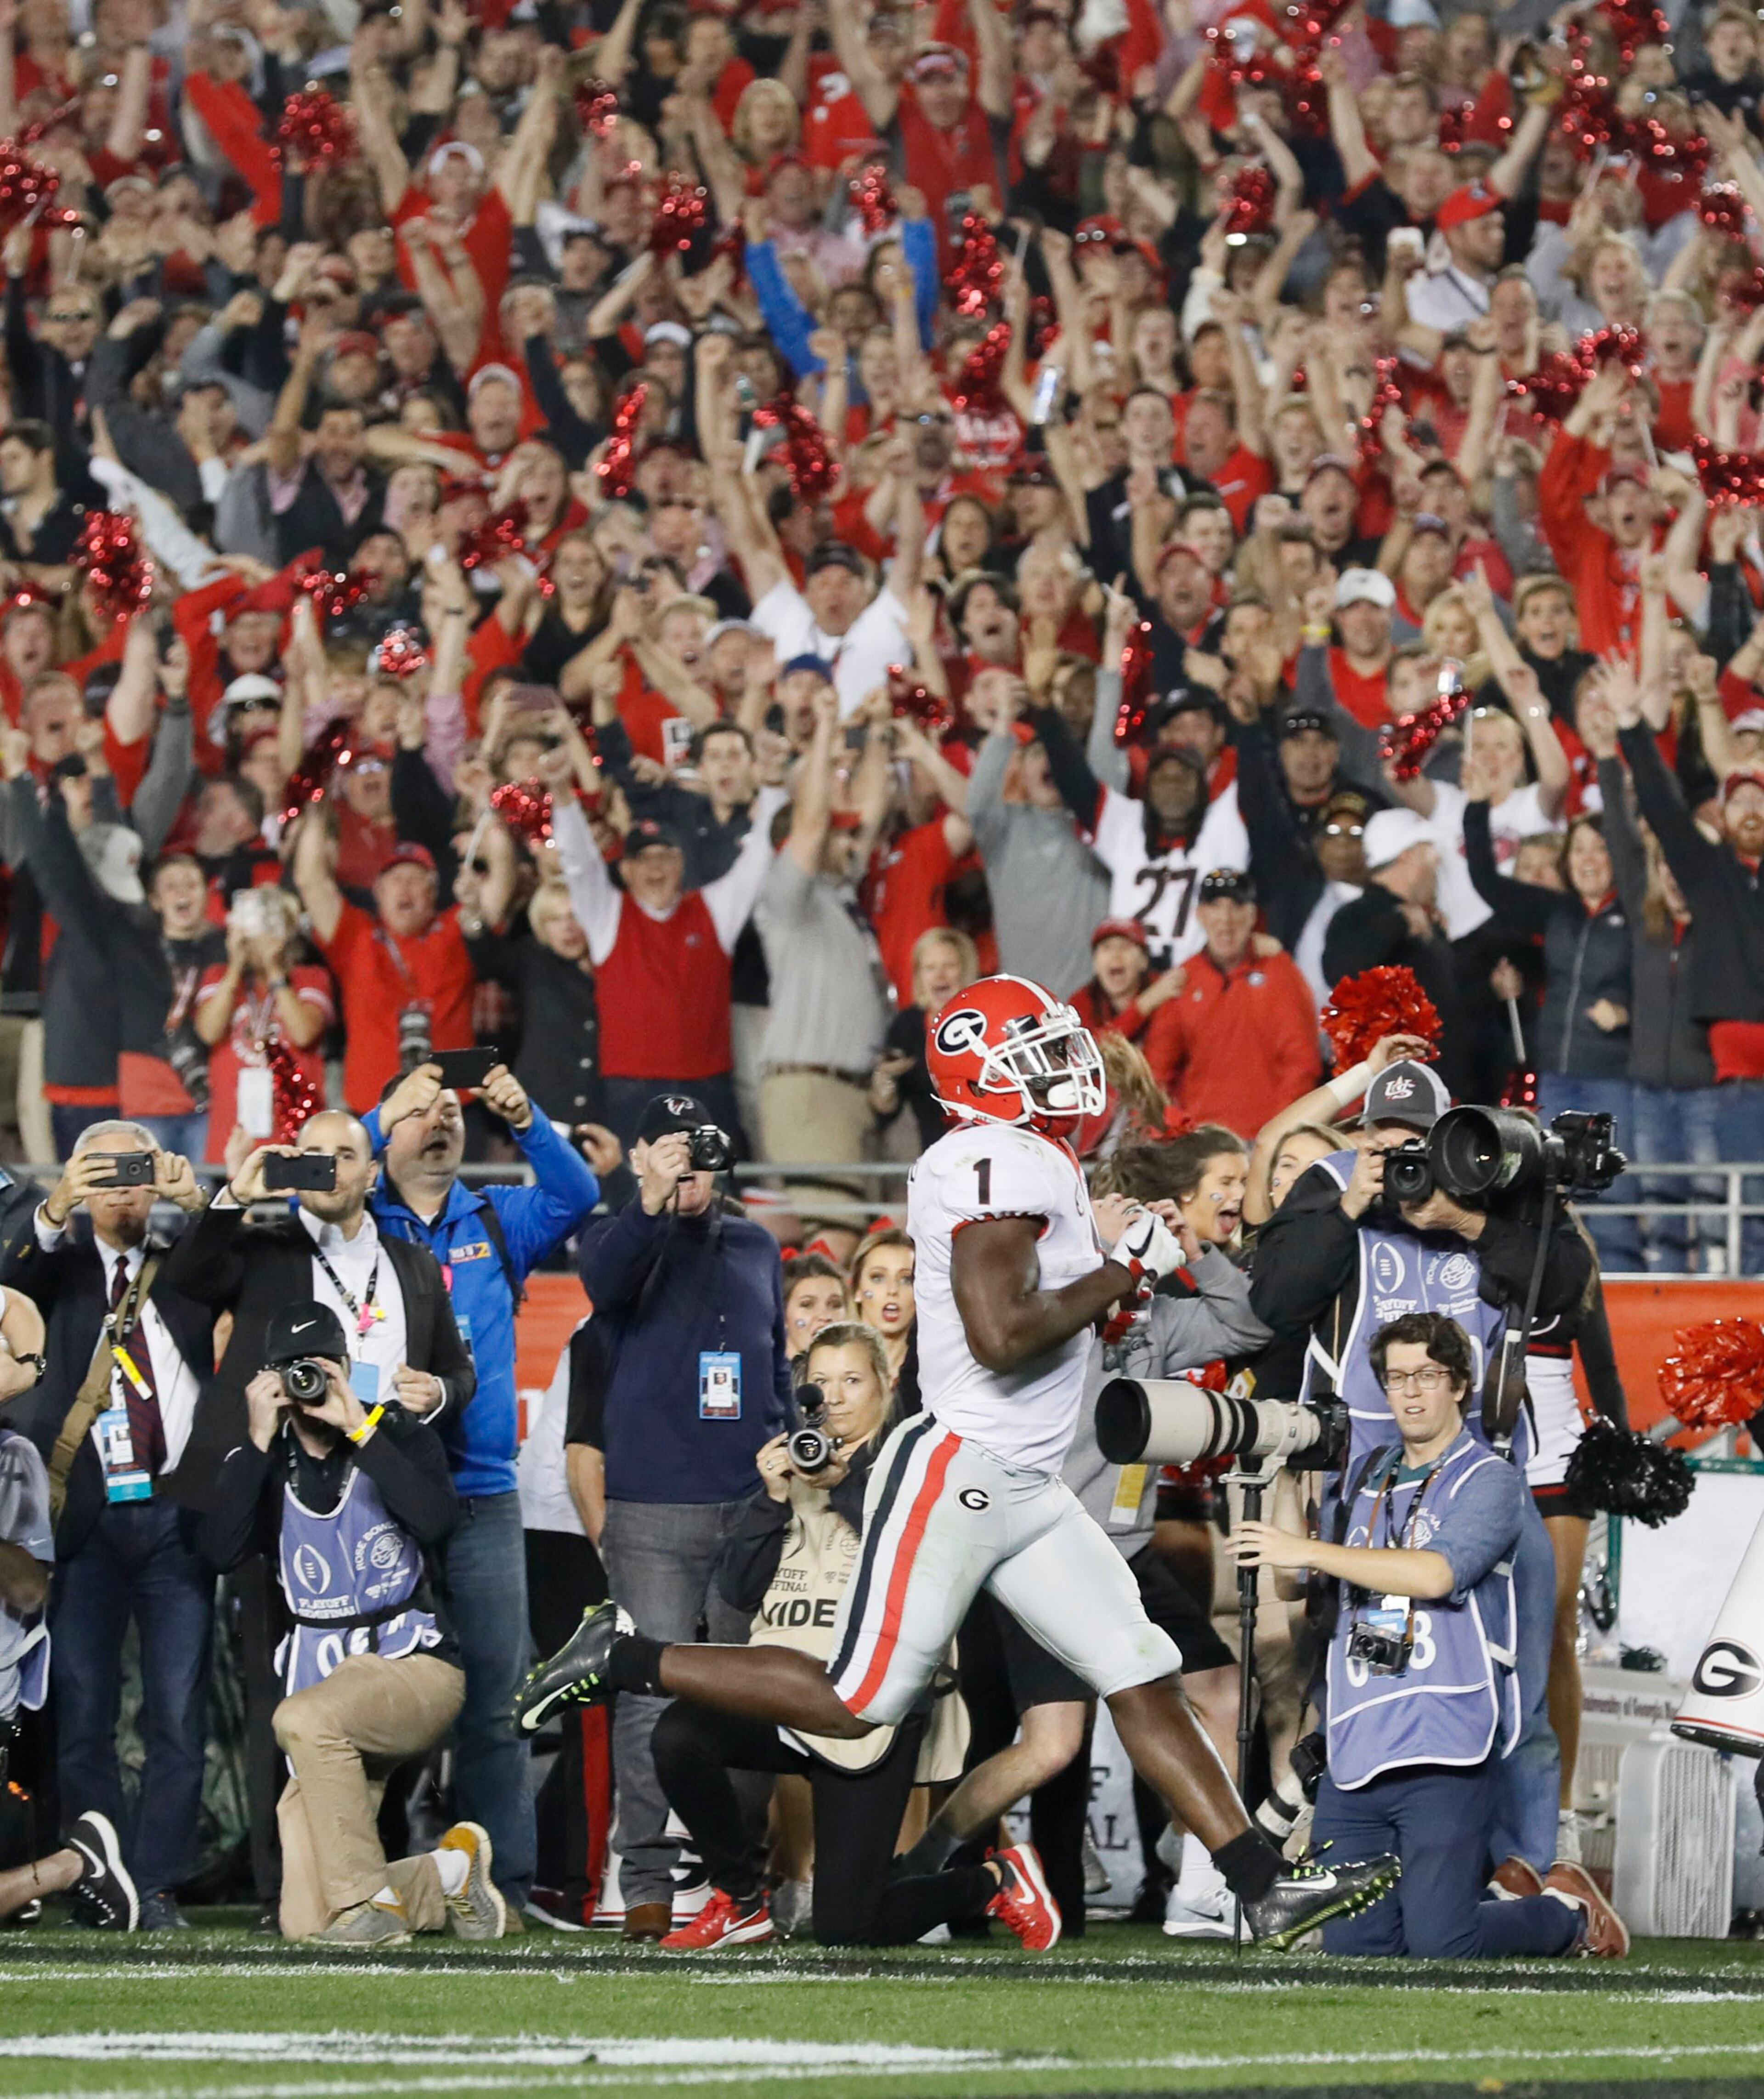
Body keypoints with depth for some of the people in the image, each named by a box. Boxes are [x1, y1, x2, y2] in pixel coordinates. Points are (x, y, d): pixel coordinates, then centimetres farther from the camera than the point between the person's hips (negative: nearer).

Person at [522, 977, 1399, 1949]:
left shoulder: (1034, 1166, 14)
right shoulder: (1003, 1163, -16)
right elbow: (1000, 1337, -25)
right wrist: (1122, 1272, -14)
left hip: (1026, 1490, 10)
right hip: (957, 1472, -10)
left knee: (1145, 1681, 6)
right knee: (857, 1703, -5)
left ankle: (1267, 1891, 5)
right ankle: (625, 1658, 8)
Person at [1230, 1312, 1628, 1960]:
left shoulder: (1489, 1482, -2)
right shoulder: (1365, 1477, 18)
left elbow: (1436, 1574, -20)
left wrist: (1309, 1551, -20)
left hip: (1444, 1750, -6)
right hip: (1357, 1752, 6)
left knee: (1439, 1946, -12)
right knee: (1351, 1946, 1)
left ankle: (1570, 1912, 17)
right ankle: (1504, 1893, 25)